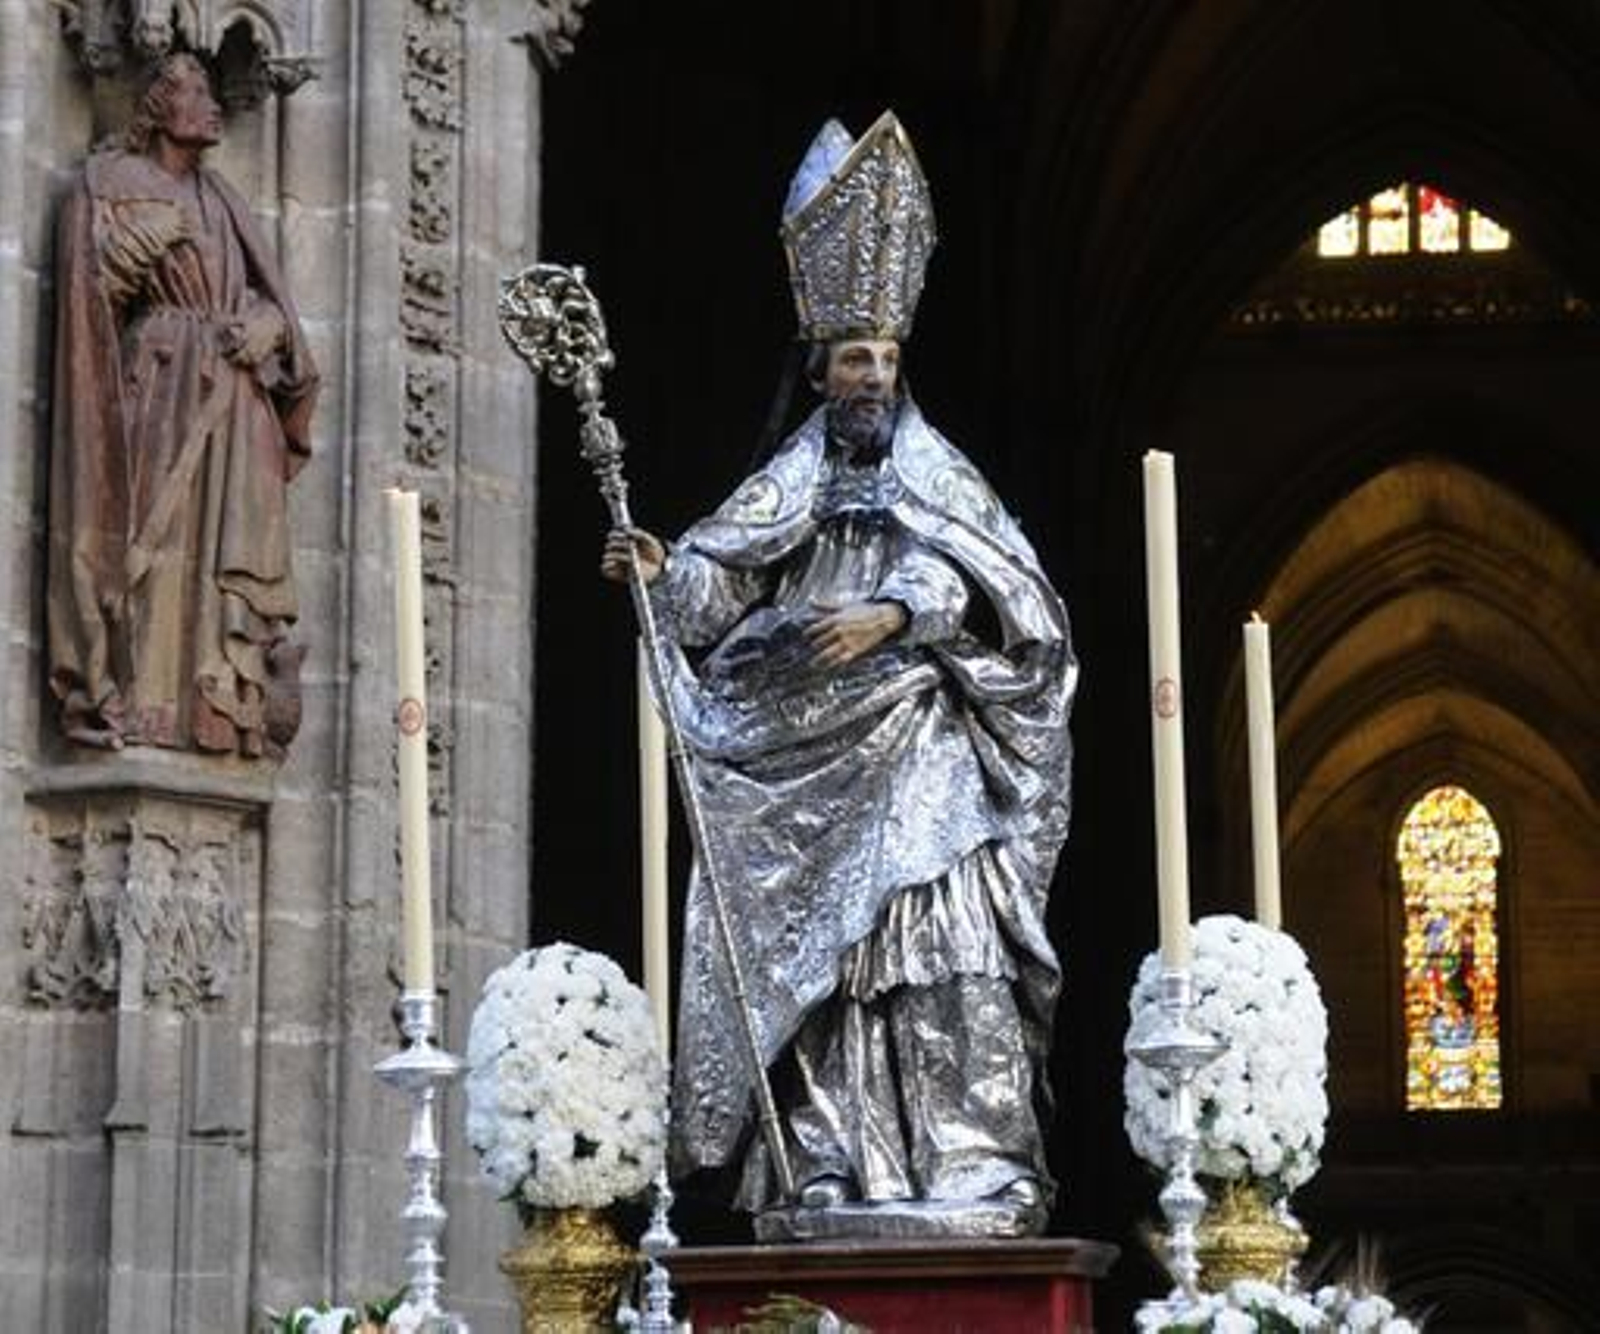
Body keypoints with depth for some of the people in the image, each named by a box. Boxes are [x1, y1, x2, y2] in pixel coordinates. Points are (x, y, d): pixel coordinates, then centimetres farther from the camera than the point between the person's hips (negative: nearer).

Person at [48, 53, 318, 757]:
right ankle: (139, 701, -18)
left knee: (230, 544, -5)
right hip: (157, 384, -5)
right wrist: (153, 233, -13)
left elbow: (269, 300, 18)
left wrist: (263, 329, -3)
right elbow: (91, 282, -3)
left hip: (231, 398, 5)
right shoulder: (109, 183, 8)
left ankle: (227, 701, -9)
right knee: (150, 537, -14)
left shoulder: (221, 201, 22)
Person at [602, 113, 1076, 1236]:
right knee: (817, 960, -3)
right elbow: (719, 589, 6)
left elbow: (974, 576, -7)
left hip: (917, 758, -3)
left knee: (942, 948, -13)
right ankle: (831, 1175, -2)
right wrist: (663, 571, -15)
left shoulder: (934, 472, 9)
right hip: (804, 762, 3)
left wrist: (892, 615, -23)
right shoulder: (789, 483, 15)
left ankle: (974, 1169, -17)